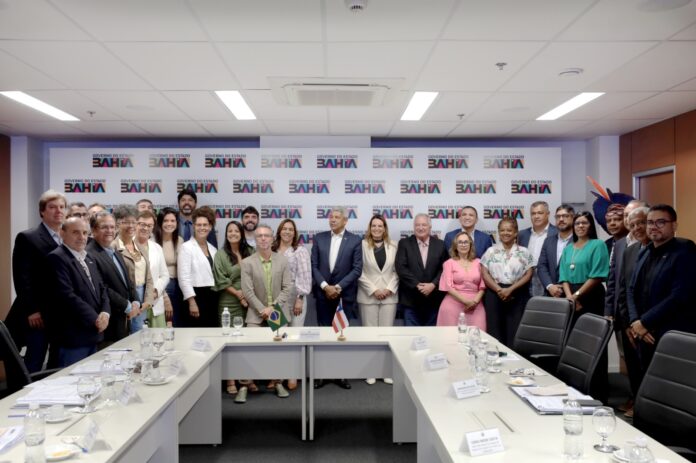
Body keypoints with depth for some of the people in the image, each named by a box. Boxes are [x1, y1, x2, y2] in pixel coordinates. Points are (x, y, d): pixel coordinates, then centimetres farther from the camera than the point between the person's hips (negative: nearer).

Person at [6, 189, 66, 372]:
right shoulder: (27, 238, -4)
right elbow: (22, 277, -9)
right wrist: (30, 310, -14)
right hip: (38, 314, -5)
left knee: (60, 366, 9)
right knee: (33, 366, 3)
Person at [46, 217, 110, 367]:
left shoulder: (88, 259, 17)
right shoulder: (57, 258, -11)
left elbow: (101, 288, 15)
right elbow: (67, 295, -20)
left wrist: (105, 313, -5)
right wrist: (95, 319, -17)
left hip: (92, 333, 8)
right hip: (73, 335, -8)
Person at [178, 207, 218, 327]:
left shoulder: (213, 249, 15)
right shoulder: (186, 247, -4)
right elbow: (184, 277, -11)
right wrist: (192, 302, -17)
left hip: (212, 297, 6)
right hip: (196, 296, -6)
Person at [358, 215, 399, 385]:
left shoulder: (393, 246, 5)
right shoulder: (362, 245, -4)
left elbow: (397, 271, 6)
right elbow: (359, 272, -5)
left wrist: (390, 289, -6)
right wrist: (374, 290, -9)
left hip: (389, 295, 2)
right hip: (368, 296, -2)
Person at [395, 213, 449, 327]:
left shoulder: (440, 244, 6)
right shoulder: (404, 243, 1)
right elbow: (401, 268, -8)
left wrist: (433, 284, -14)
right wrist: (417, 285, -15)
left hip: (434, 299, 2)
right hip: (411, 299, -1)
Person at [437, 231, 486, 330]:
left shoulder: (478, 262, 13)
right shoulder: (449, 263, 5)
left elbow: (482, 285, 9)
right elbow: (448, 287, -3)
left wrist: (475, 301, -8)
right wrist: (465, 301, -12)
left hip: (475, 306, 2)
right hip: (454, 305, -2)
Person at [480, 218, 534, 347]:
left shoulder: (524, 252, 6)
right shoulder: (491, 251, 7)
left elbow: (528, 275, 0)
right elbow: (485, 273, 1)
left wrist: (510, 289, -12)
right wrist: (499, 290, -12)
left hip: (517, 295, 0)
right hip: (494, 294, 1)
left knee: (514, 332, -2)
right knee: (494, 331, 0)